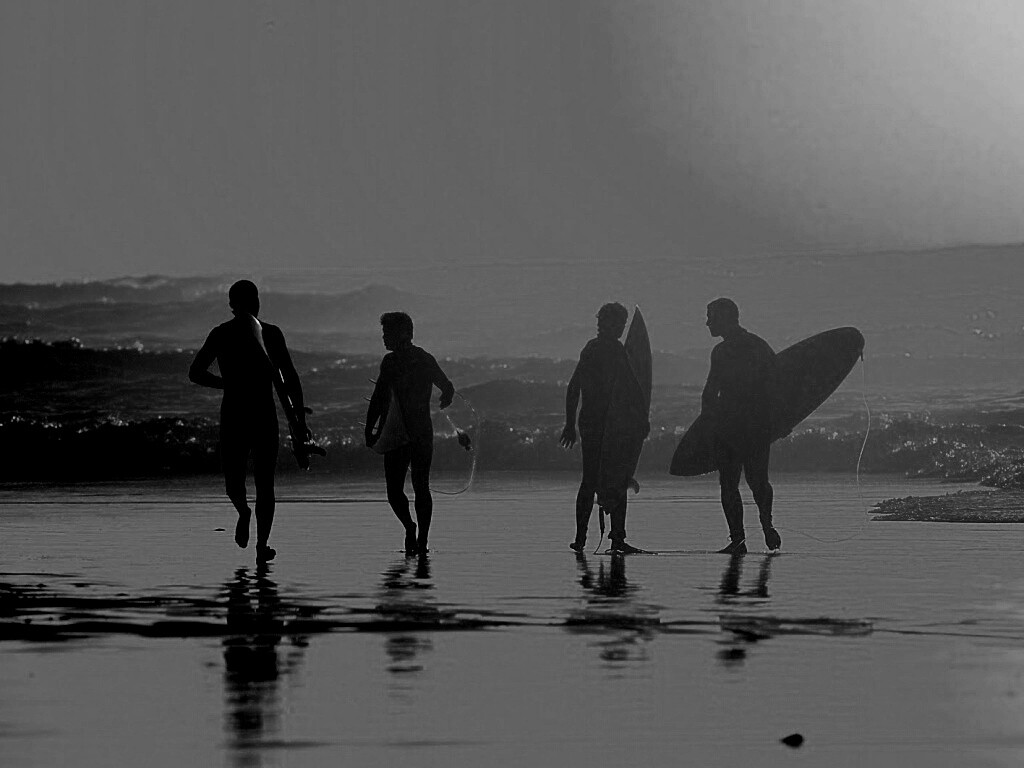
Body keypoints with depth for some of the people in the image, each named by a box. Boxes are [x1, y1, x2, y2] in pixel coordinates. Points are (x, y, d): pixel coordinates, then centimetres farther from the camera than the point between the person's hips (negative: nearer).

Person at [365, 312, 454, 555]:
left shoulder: (424, 360, -5)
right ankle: (409, 528, 19)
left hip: (420, 434, -4)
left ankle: (422, 541, -1)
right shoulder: (389, 362, 11)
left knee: (420, 487, -1)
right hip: (395, 435, 4)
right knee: (393, 491, 5)